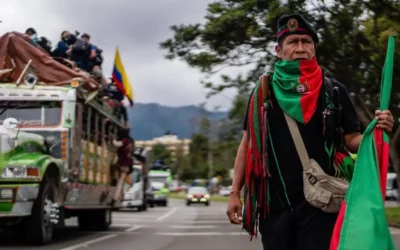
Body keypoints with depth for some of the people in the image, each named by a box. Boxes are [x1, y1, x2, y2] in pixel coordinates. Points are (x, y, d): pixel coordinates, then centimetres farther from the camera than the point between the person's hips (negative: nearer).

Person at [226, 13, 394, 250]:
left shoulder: (333, 90, 3)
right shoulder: (263, 92, 6)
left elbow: (351, 140, 3)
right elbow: (248, 144, 9)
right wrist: (235, 193, 5)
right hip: (274, 203, 2)